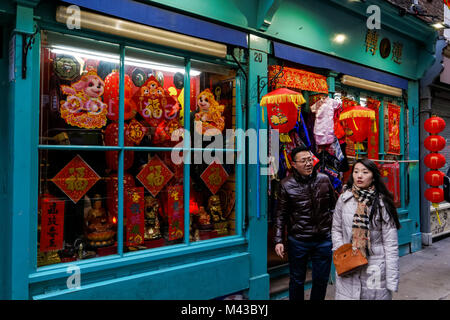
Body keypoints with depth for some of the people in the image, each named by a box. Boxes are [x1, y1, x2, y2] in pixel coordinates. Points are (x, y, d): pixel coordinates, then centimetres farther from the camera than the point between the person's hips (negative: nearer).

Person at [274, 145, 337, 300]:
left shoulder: (324, 180, 1)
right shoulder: (287, 185, -6)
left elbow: (333, 206, 11)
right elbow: (281, 215, -3)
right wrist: (278, 240, -8)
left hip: (324, 240, 2)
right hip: (298, 241, -2)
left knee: (321, 280, 15)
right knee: (297, 280, 14)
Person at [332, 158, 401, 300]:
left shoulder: (382, 203, -7)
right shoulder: (344, 199, 0)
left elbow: (391, 244, -7)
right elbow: (336, 230, 11)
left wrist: (392, 280, -9)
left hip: (375, 269, -2)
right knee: (346, 295, 10)